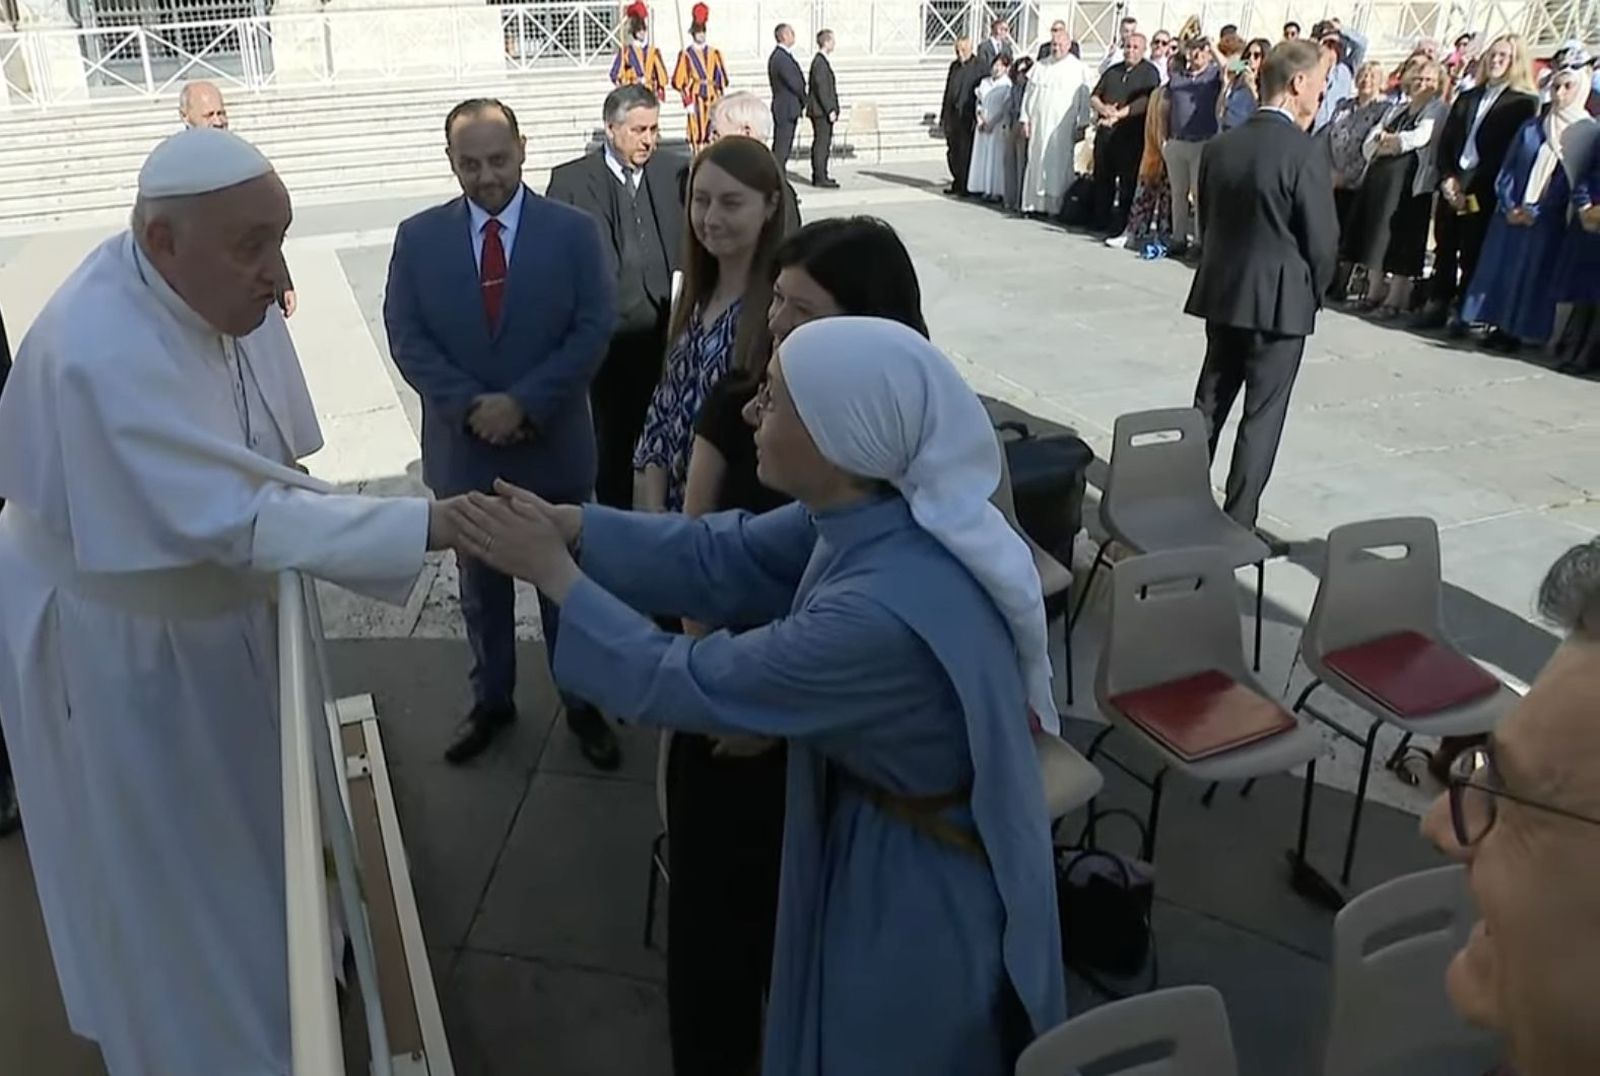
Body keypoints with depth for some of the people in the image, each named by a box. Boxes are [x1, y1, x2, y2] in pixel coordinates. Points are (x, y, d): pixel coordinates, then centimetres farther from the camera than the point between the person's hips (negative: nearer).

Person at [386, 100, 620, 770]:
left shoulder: (573, 231, -5)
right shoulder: (418, 238, 0)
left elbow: (593, 330, -10)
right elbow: (407, 339, -4)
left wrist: (525, 403, -18)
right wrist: (469, 406, -17)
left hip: (553, 444, -1)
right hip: (463, 446, 2)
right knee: (481, 585, 16)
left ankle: (583, 703, 29)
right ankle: (491, 701, 34)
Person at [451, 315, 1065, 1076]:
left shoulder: (885, 615, -40)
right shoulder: (875, 510, -13)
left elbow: (686, 686, -27)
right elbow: (723, 558, -2)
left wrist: (554, 574, -17)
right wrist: (565, 524, -8)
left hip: (921, 887, -7)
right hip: (874, 834, 8)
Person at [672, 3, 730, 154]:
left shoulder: (714, 53, 10)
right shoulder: (686, 54, -1)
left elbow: (722, 78, 10)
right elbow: (678, 81, -5)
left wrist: (721, 98, 1)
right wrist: (687, 100, -11)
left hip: (712, 97, 3)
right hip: (696, 97, -3)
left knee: (713, 131, 2)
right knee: (697, 131, -4)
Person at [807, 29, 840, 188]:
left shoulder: (821, 60, 16)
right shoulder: (820, 62, -16)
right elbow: (821, 88, -20)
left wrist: (831, 109, 20)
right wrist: (830, 110, -20)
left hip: (822, 110, 10)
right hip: (821, 111, -10)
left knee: (822, 143, 13)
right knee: (822, 143, -8)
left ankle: (819, 176, 19)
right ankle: (820, 178, -6)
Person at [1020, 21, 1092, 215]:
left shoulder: (1079, 68, 3)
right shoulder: (1040, 66, 13)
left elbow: (1084, 98, 1)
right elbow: (1029, 94, 13)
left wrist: (1082, 125, -6)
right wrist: (1025, 119, 6)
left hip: (1063, 127, -3)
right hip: (1039, 124, 3)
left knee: (1059, 165, -4)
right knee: (1036, 161, 1)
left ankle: (1055, 205, -1)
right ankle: (1034, 204, 5)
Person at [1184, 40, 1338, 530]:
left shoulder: (1219, 146, 2)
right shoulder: (1306, 152, -16)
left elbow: (1208, 218, 8)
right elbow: (1322, 240, -12)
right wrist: (1313, 292, 5)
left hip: (1222, 293, 6)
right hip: (1280, 300, -6)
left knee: (1208, 403, 15)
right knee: (1262, 415, 3)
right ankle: (1237, 523, 7)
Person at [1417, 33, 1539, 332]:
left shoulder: (1524, 103, 1)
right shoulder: (1467, 98, 18)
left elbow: (1508, 152, -7)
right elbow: (1445, 142, 12)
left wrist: (1469, 185, -13)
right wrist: (1447, 178, -4)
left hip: (1483, 193, -5)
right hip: (1452, 187, 5)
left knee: (1471, 253, -3)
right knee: (1444, 249, 5)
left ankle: (1462, 312, 2)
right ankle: (1438, 305, 10)